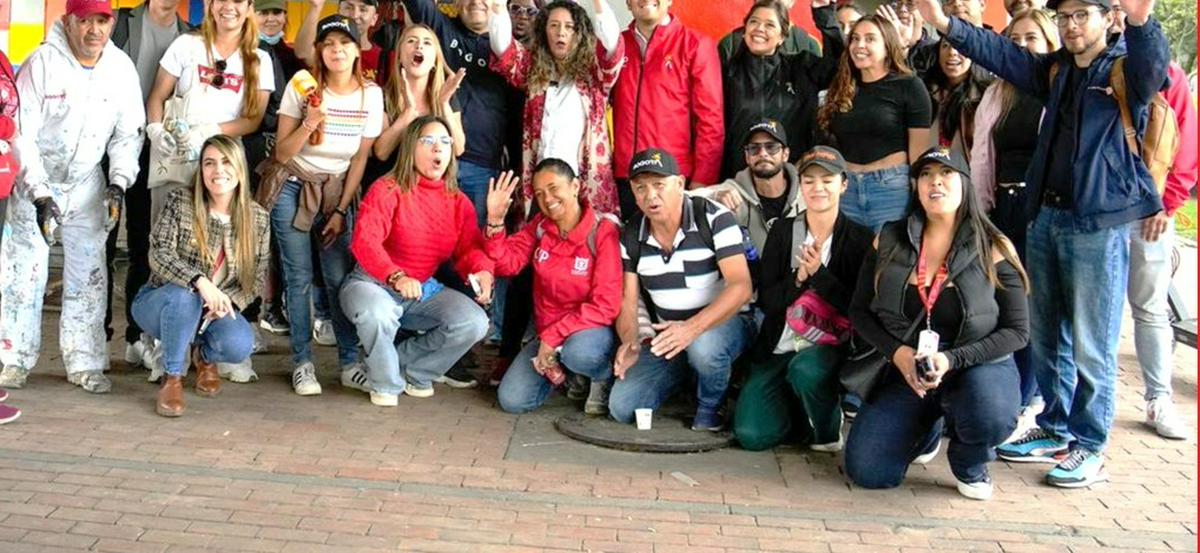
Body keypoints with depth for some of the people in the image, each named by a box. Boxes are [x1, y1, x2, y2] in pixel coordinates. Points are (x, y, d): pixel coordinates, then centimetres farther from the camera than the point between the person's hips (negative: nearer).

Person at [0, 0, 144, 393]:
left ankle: (85, 363, 12)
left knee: (88, 274, 4)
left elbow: (128, 134, 2)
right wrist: (40, 194, -23)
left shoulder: (121, 68, -6)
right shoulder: (41, 62, -17)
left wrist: (118, 183, -11)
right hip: (36, 181, -3)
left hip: (87, 184, 3)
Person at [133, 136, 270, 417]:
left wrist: (229, 300, -21)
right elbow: (159, 255, -21)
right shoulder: (180, 202, -12)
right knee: (183, 295, -38)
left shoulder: (258, 219, -5)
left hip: (217, 310, 2)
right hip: (161, 304, -2)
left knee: (240, 345, -29)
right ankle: (172, 378, -15)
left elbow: (258, 278, -1)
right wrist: (200, 282, -38)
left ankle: (205, 356, 12)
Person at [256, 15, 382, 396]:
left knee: (340, 277, -5)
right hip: (292, 187, -1)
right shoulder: (301, 87, -12)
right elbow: (282, 153, -11)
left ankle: (350, 364, 4)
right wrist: (310, 123, -28)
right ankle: (302, 363, 6)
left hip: (336, 190, 2)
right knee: (299, 276, -3)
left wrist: (341, 211, -2)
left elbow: (360, 159, 0)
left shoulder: (370, 94, -6)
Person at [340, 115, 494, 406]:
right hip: (374, 284, -5)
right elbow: (364, 241, -27)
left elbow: (470, 248, -6)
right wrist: (396, 276, -45)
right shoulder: (387, 190, -14)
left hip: (425, 290, 5)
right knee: (377, 314, -40)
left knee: (475, 322, -19)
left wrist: (483, 273, -31)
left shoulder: (459, 202, 3)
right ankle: (385, 384, -7)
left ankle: (411, 370, 6)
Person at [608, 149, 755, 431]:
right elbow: (628, 301, 0)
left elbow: (741, 287, -24)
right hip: (669, 335, 5)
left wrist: (692, 328, -38)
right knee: (621, 408, -10)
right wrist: (630, 342, -24)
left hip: (725, 323, -5)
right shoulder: (631, 236, -1)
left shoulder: (713, 218, -16)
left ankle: (711, 409, -7)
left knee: (703, 347, -41)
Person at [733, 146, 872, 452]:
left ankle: (829, 431, -6)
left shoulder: (859, 240, -1)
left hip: (831, 347, -2)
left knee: (805, 369, -39)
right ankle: (800, 409, 17)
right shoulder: (782, 231, 5)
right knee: (751, 434, -16)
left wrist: (819, 273, -19)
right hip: (779, 348, 3)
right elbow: (765, 300, 1)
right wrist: (799, 277, -17)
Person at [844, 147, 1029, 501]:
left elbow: (1017, 330, -7)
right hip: (905, 371, 3)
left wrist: (952, 360, -21)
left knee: (991, 418, -38)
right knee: (866, 471, -13)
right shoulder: (889, 242, -1)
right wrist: (897, 352, -15)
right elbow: (859, 311, 4)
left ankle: (969, 465, 2)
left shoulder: (993, 249, -8)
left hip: (975, 366, -2)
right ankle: (926, 429, 22)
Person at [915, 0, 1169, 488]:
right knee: (1046, 335, 14)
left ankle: (1089, 448, 9)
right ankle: (1053, 431, 27)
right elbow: (1003, 55, 9)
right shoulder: (1055, 69, 14)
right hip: (1045, 215, 7)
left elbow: (1153, 69, -25)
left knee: (1090, 343, -1)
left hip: (1099, 223, -7)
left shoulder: (1126, 67, -4)